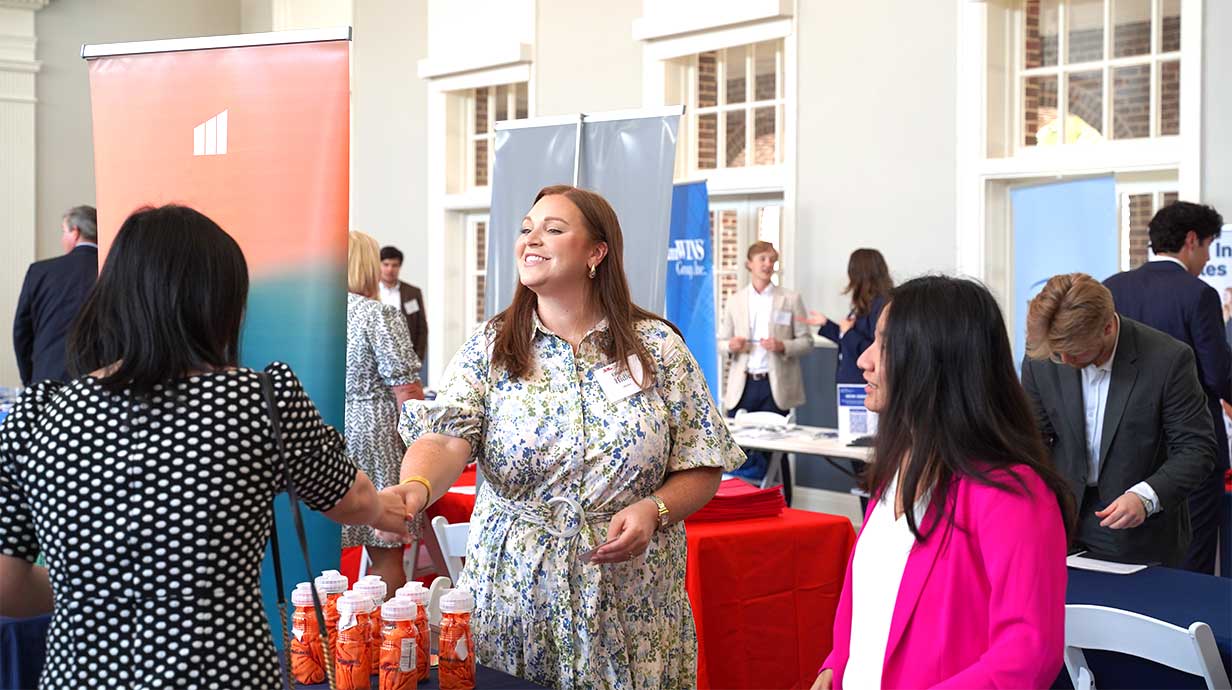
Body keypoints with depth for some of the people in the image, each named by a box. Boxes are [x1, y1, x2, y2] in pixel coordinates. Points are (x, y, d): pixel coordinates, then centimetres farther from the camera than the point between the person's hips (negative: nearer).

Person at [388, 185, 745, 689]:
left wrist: (653, 510, -16)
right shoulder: (489, 349, 2)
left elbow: (702, 468, 3)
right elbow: (445, 439, -14)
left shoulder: (659, 349, 1)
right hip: (512, 597, 0)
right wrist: (415, 490, -36)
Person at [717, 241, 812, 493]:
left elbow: (806, 342, 4)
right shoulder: (735, 301, 12)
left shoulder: (791, 300, 5)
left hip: (775, 385, -2)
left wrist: (782, 346, -15)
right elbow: (722, 341, 14)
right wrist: (732, 345, -9)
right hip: (743, 385, 2)